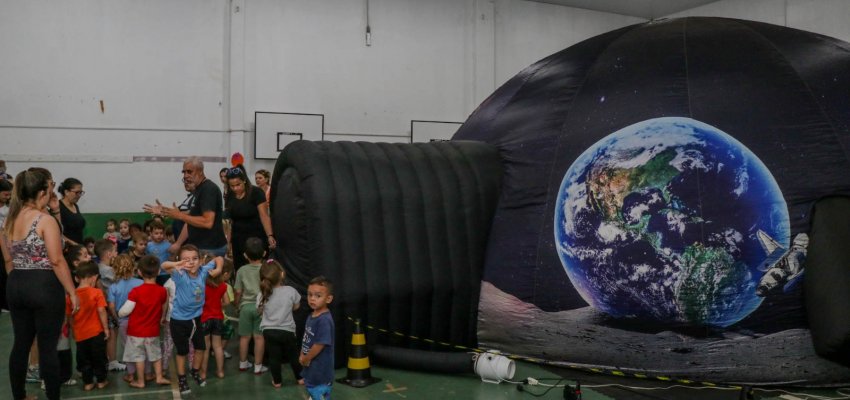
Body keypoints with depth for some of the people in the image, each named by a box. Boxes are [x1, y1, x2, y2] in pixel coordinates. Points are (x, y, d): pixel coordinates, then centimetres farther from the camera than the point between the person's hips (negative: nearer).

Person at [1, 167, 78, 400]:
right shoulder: (46, 220, -14)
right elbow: (57, 261, -18)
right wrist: (72, 292, -13)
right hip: (45, 286, -7)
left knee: (21, 344, 15)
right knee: (48, 346, 0)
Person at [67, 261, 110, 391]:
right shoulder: (96, 293, -11)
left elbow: (69, 316, 6)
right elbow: (101, 311, -16)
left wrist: (73, 331, 19)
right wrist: (106, 327, -7)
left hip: (80, 334, 3)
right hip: (96, 332, -3)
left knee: (84, 359, 14)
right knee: (99, 358, 12)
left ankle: (88, 382, 18)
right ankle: (101, 381, 21)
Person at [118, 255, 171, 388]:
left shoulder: (136, 291, -19)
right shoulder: (162, 291, -8)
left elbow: (126, 310, -15)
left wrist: (119, 314, 7)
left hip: (136, 331, -3)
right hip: (153, 330, 3)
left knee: (139, 356, 8)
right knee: (156, 354, 19)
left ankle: (140, 381, 17)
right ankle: (159, 377, 22)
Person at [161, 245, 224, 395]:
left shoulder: (203, 271, -14)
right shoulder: (180, 275, -25)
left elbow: (219, 259, 1)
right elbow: (164, 265, -43)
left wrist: (218, 269, -18)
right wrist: (177, 264, -63)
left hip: (196, 317, 4)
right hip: (179, 319, -4)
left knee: (200, 347, 19)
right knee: (182, 351, 13)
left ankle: (196, 373, 45)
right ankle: (181, 379, 33)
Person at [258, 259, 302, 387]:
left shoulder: (262, 295, -9)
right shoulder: (290, 291, -14)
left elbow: (259, 311, 7)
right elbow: (296, 307, 3)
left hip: (269, 331, 1)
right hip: (287, 330, -1)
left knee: (274, 357, 13)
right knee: (293, 355, 17)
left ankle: (277, 381, 22)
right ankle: (300, 377, 29)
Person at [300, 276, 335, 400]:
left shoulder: (324, 320, -24)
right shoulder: (311, 316, 5)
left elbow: (320, 344, -25)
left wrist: (306, 359, -14)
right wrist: (302, 356, 3)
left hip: (320, 369, -9)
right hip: (310, 367, 10)